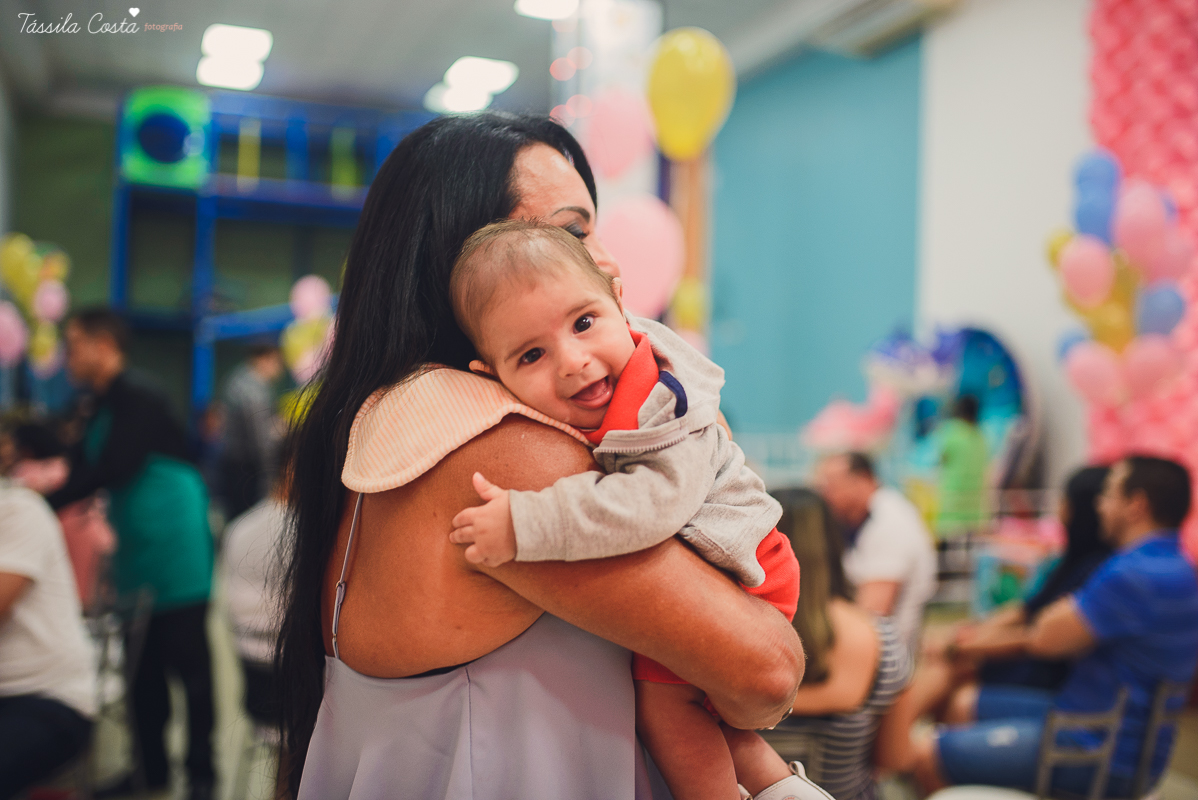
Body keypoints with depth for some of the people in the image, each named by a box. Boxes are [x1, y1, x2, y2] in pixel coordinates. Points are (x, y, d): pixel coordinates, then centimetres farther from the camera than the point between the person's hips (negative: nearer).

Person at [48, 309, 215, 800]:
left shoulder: (139, 404, -13)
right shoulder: (101, 412, 13)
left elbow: (110, 470, -22)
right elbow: (87, 471, 15)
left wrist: (43, 506, -22)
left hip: (176, 560, -9)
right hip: (137, 565, 9)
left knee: (188, 664, -1)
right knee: (144, 671, 14)